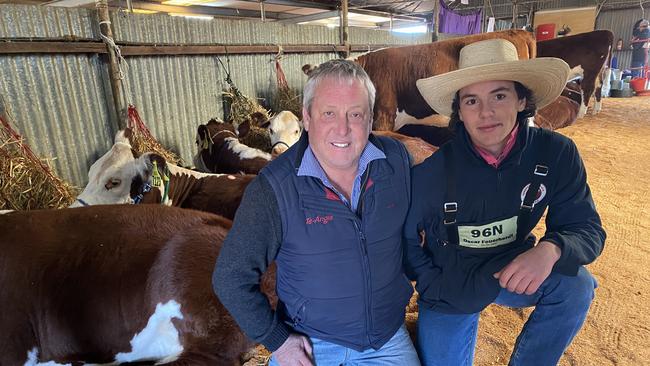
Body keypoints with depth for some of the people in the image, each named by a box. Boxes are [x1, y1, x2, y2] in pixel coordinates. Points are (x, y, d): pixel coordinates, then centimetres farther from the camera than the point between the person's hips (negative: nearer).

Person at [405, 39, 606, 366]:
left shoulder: (556, 154, -17)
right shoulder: (431, 173, -22)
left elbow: (587, 228, -14)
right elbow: (405, 237, -8)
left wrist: (550, 248, -35)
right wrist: (434, 287, -13)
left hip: (511, 270, 2)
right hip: (450, 287, -1)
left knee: (576, 285, -23)